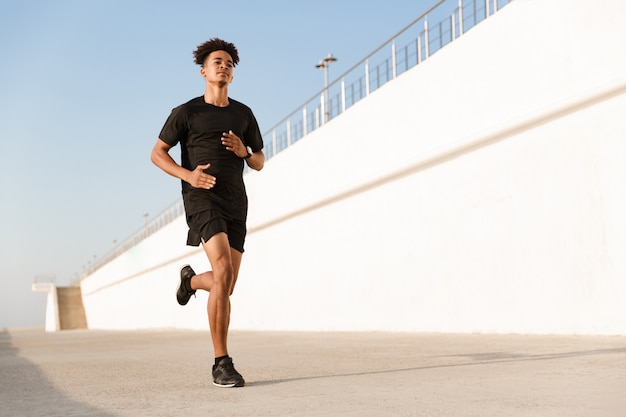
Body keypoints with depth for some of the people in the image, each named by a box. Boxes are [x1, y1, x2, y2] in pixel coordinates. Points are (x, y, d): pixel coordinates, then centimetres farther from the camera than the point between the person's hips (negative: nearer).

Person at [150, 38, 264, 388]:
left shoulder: (243, 114, 17)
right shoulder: (187, 112, 5)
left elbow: (260, 162, 21)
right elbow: (157, 153, 7)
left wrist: (244, 151, -3)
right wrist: (188, 175, -11)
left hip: (236, 201, 5)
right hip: (203, 198, -5)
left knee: (225, 286, 8)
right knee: (223, 273, -23)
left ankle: (192, 279, 46)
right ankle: (222, 363, -18)